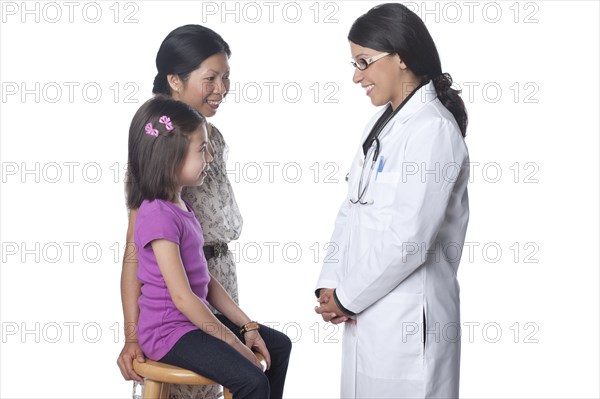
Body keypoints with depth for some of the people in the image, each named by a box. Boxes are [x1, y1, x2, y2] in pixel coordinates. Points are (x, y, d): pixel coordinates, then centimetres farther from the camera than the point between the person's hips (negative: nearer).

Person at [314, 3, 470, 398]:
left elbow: (409, 237, -21)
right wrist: (330, 284, 0)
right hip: (367, 312, 8)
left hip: (407, 320, -8)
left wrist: (347, 296, -11)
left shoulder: (433, 130, -15)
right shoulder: (382, 124, 13)